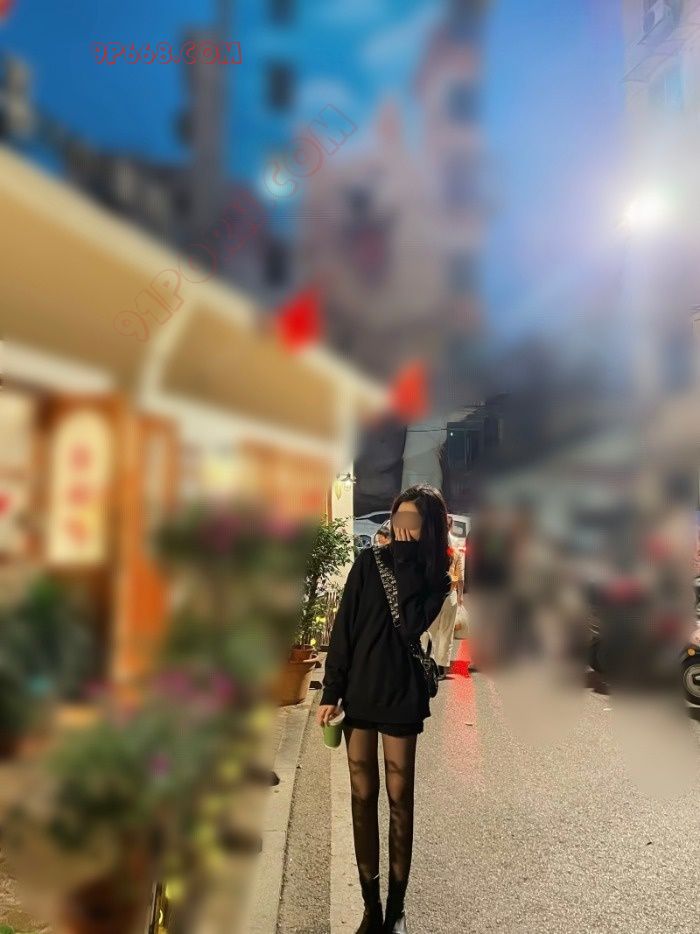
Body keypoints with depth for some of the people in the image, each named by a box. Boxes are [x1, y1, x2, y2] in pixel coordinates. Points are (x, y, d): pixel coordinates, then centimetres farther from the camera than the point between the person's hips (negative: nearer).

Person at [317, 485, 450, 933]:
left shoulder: (435, 576, -1)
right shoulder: (370, 561, 0)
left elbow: (410, 625, -19)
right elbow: (344, 628, -2)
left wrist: (406, 559, -17)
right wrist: (331, 692, -6)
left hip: (401, 696, -1)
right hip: (359, 692, 1)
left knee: (399, 799, 8)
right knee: (363, 797, 9)